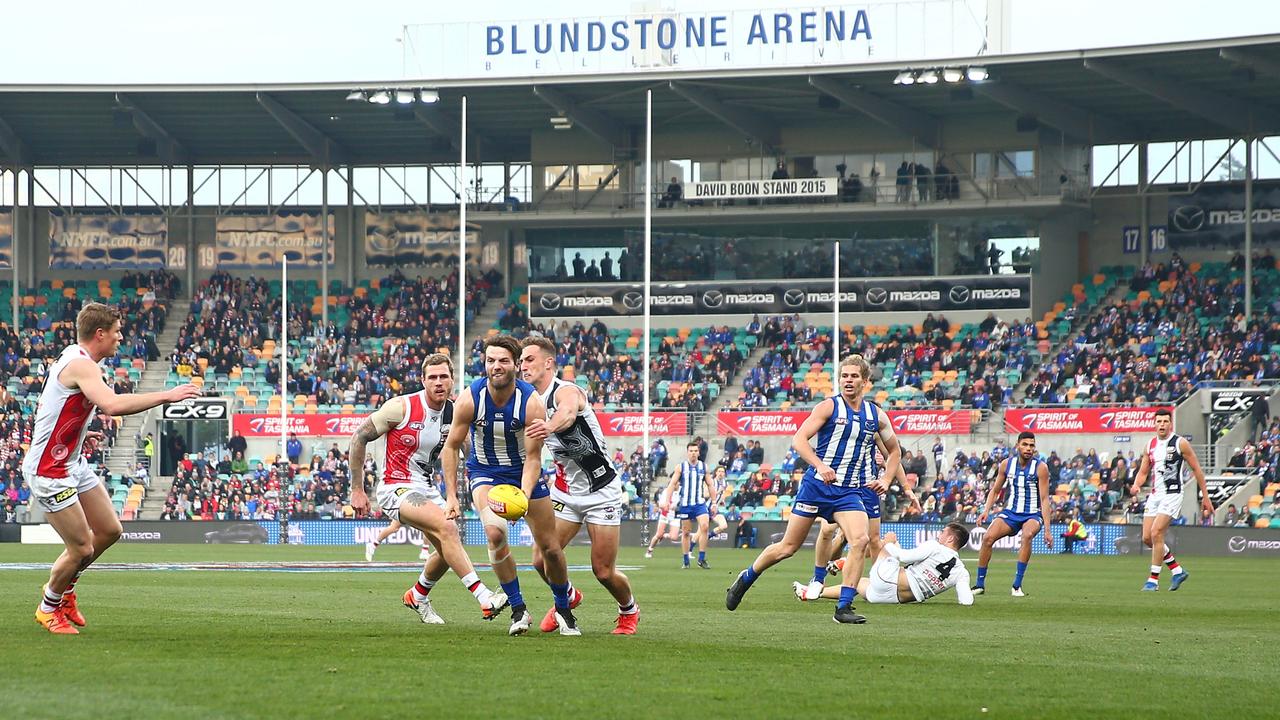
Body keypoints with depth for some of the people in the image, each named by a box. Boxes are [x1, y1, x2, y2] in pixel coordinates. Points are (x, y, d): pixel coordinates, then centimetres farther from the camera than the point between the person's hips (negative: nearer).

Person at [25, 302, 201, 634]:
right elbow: (112, 405, -40)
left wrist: (79, 435, 10)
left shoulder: (74, 360, 10)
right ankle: (49, 607, 18)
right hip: (49, 471, -10)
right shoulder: (80, 365, -23)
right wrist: (167, 396, -34)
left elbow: (47, 407, 23)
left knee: (109, 531, 13)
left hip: (74, 463, 10)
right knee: (81, 548, -5)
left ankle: (64, 587, 31)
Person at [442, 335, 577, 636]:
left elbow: (533, 457, -18)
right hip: (485, 471, -1)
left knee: (550, 547, 4)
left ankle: (563, 610, 30)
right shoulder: (469, 399, -20)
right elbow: (451, 446, -7)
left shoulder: (532, 402, -21)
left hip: (524, 470, 1)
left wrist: (524, 496, -33)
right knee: (495, 533, -28)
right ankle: (518, 609, -13)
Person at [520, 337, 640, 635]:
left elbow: (568, 412, -46)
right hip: (564, 491, 6)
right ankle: (568, 597, 26)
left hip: (601, 491, -6)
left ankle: (629, 610, 27)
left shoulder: (566, 391, -20)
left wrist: (550, 426, -70)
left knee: (604, 572, -4)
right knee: (542, 560, -6)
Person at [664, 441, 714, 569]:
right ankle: (686, 561, 16)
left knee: (704, 527, -19)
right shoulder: (680, 467, 3)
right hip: (685, 504, 0)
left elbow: (710, 485, 13)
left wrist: (713, 502, 9)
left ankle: (701, 559, -12)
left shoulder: (703, 467, 8)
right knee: (685, 532, 5)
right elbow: (672, 484, 1)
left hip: (700, 503, 0)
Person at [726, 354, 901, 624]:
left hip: (849, 492, 3)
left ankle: (844, 607, -18)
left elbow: (894, 451, 24)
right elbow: (799, 440, -13)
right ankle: (745, 579, 29)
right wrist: (820, 465, -27)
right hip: (817, 485, -3)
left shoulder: (876, 415, 8)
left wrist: (885, 480, 8)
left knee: (860, 540, -22)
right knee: (788, 547, 4)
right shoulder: (829, 407, -5)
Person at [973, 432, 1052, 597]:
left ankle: (1017, 585, -30)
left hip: (1033, 515, -3)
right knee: (988, 537, -20)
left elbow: (1044, 499, -12)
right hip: (1011, 512, 3)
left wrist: (1047, 530, -18)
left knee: (1027, 535, -36)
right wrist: (986, 510, -6)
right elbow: (995, 490, 12)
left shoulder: (1040, 468, -10)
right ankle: (980, 584, -7)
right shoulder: (1007, 464, 0)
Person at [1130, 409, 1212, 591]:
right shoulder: (1150, 445, 11)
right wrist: (1136, 486, -6)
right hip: (1154, 495, 7)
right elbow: (1143, 472, 17)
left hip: (1172, 494, -7)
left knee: (1156, 533, -17)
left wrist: (1205, 497, 0)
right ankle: (1178, 571, 18)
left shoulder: (1180, 443, -5)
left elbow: (1196, 469, -1)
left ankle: (1154, 579, -9)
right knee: (1147, 538, 2)